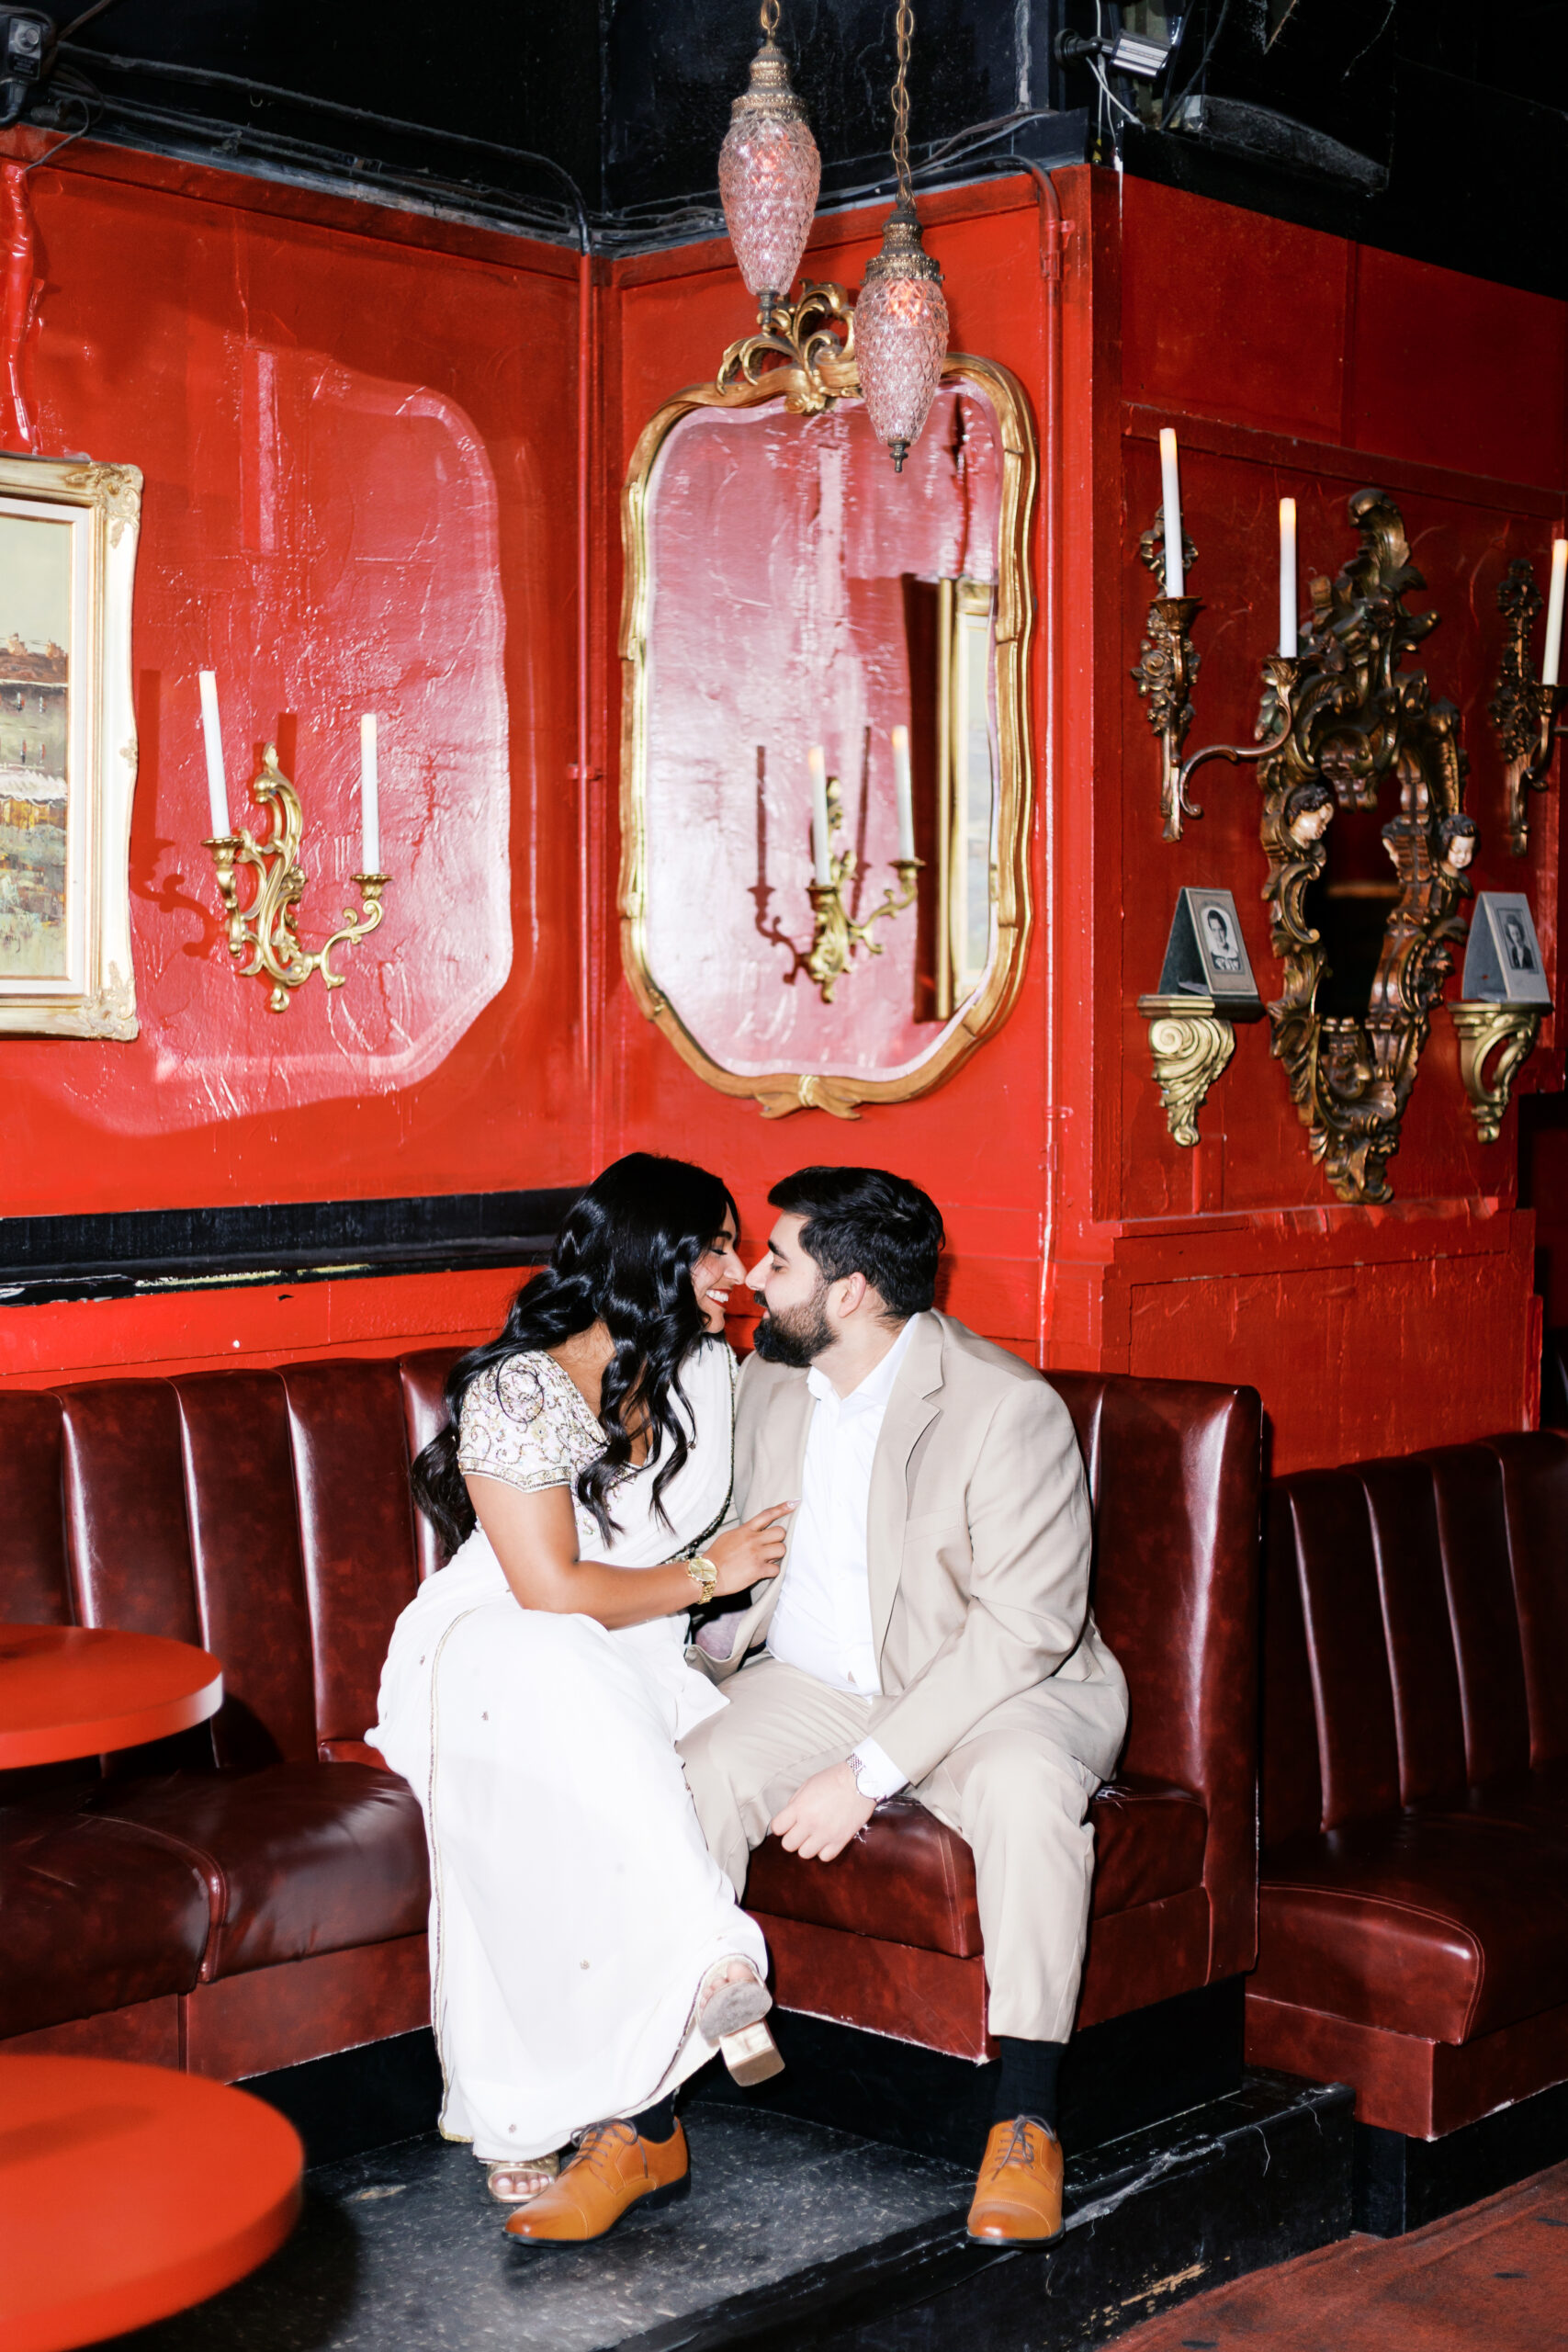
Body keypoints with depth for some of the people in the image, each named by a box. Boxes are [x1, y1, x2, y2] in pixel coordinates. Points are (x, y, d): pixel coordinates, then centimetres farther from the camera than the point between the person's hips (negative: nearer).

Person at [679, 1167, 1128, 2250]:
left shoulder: (1009, 1408, -18)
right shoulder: (768, 1381, 4)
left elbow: (1020, 1629, -21)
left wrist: (869, 1770, -26)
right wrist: (719, 1630, -3)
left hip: (989, 1691, -4)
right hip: (808, 1684, 5)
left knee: (1023, 1789, -37)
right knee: (698, 1778, -25)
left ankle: (1027, 2119, -24)